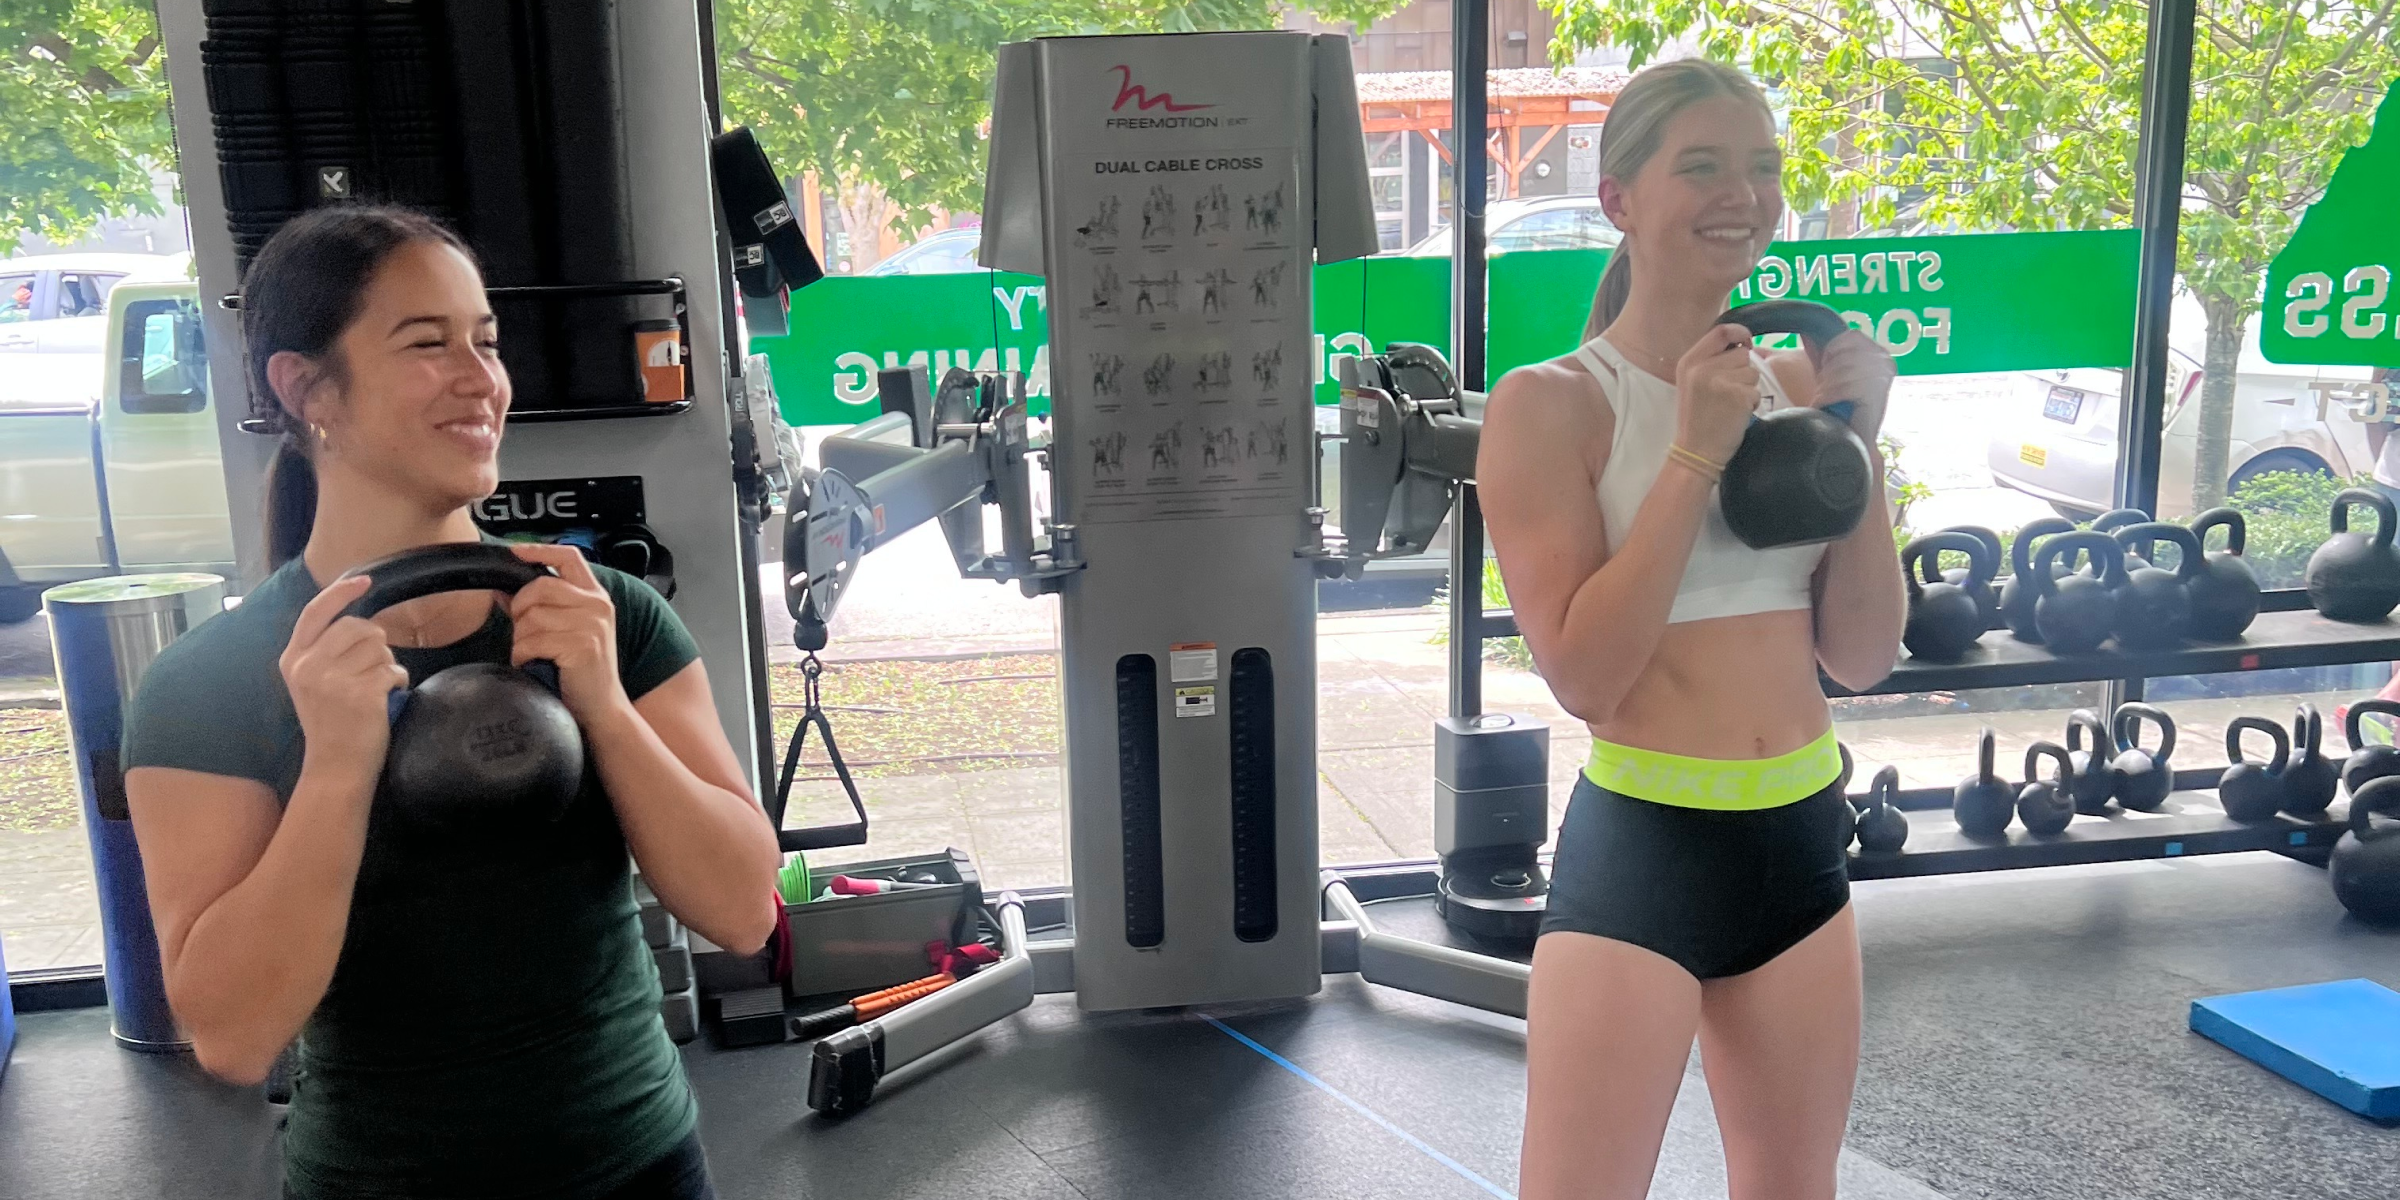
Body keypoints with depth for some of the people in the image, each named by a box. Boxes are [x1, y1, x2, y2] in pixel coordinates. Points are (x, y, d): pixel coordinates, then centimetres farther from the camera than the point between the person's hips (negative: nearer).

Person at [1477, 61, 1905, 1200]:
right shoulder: (1550, 403, -11)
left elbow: (1862, 657, 3)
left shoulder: (1799, 385, 6)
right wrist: (1693, 453, -20)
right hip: (1640, 848, -6)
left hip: (1803, 841, 6)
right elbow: (1583, 674, -18)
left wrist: (1853, 444, -8)